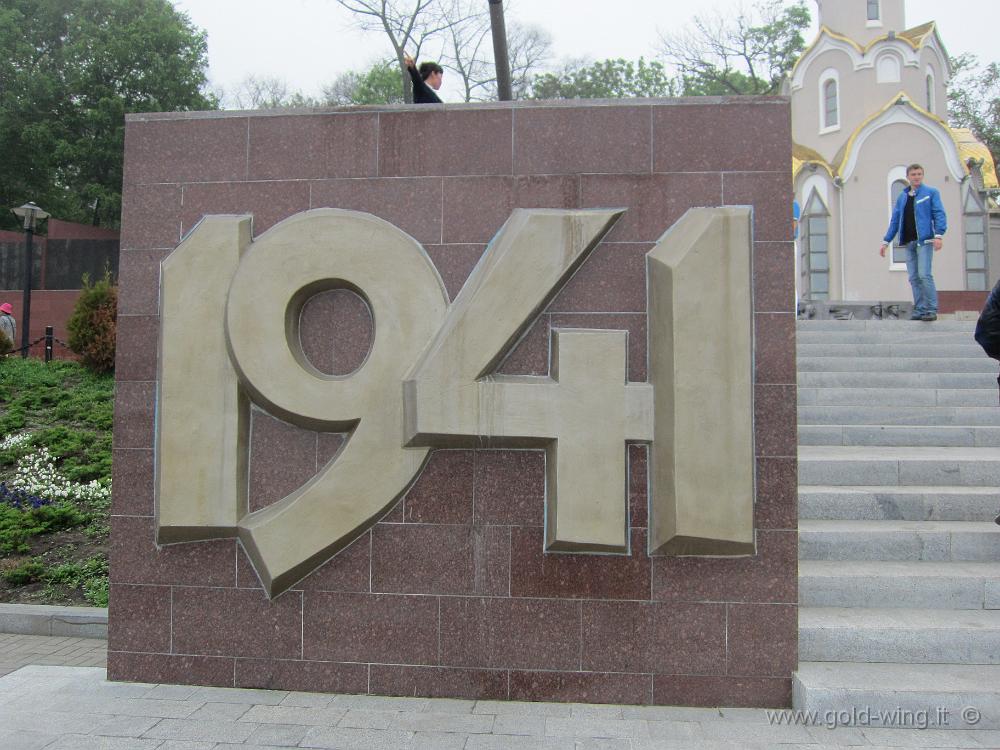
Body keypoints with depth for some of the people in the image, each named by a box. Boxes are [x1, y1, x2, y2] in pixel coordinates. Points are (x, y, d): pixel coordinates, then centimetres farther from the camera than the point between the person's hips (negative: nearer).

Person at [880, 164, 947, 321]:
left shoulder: (931, 192, 4)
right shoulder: (902, 197, 18)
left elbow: (939, 214, -5)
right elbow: (895, 221, 19)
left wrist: (939, 235, -18)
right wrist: (886, 241, 13)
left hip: (924, 240, -5)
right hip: (909, 242, 5)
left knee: (924, 275, -14)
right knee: (914, 278, 5)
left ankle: (931, 310, -10)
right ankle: (919, 310, 9)